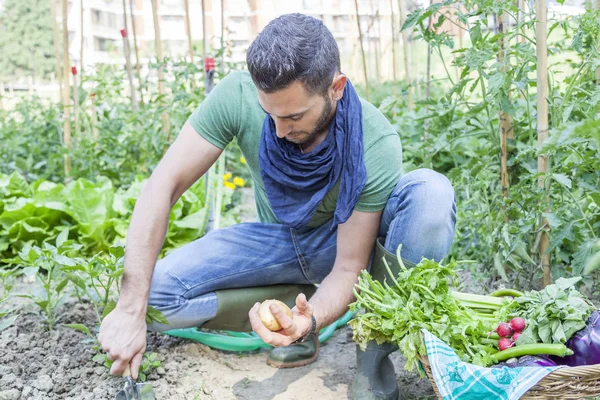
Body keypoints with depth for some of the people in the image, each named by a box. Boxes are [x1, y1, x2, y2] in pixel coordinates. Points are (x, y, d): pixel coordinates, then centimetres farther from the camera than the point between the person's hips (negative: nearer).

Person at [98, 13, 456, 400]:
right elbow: (163, 186, -24)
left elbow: (348, 269, -24)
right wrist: (131, 309, -29)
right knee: (156, 293, -20)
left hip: (345, 239, -1)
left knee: (430, 191, -32)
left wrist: (311, 320, -46)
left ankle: (376, 352, -18)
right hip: (278, 240, 2)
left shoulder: (376, 145, -31)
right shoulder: (238, 95, -26)